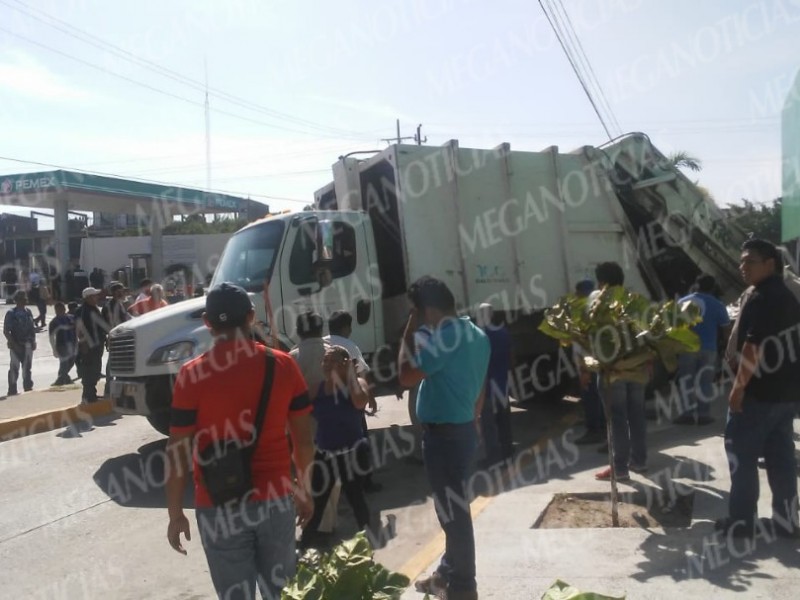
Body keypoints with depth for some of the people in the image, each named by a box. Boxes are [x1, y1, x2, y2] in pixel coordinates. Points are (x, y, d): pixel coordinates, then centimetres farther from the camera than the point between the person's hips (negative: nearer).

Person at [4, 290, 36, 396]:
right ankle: (12, 390, 9)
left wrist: (33, 341, 5)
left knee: (27, 367, 14)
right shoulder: (11, 313, -10)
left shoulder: (28, 312, 7)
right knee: (14, 367, 0)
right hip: (17, 345, -5)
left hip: (28, 345, 5)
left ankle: (28, 387, 25)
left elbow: (32, 328, 14)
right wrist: (14, 344, -16)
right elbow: (6, 331, -12)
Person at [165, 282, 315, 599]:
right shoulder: (283, 365, -4)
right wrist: (305, 489, 14)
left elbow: (178, 452, -8)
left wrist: (175, 514, 2)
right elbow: (303, 438, 2)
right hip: (277, 498, 2)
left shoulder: (192, 375, -11)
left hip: (221, 506, -2)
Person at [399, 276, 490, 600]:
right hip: (463, 429, 10)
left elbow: (406, 376, -20)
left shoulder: (445, 337, -20)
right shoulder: (476, 335, 10)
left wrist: (409, 333, -13)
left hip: (444, 434, -10)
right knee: (452, 508, 21)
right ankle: (448, 572, 36)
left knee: (453, 511, 1)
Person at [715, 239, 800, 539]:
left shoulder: (760, 299, -16)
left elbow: (753, 347, -23)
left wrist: (739, 386, -19)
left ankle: (741, 522, 6)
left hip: (758, 391, -9)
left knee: (742, 457, 0)